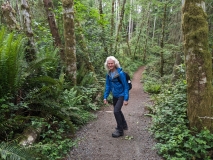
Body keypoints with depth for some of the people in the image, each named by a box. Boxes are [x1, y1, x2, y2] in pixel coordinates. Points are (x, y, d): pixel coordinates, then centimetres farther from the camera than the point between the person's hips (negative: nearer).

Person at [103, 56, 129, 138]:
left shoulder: (120, 73, -22)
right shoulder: (109, 73, -3)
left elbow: (126, 86, -18)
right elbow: (107, 86, 5)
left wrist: (126, 99, -20)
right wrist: (105, 97, 1)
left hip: (121, 95, -7)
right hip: (114, 95, 7)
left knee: (116, 111, -14)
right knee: (117, 111, 20)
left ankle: (120, 130, 5)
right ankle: (124, 125, 43)